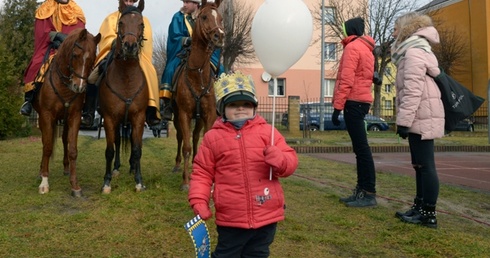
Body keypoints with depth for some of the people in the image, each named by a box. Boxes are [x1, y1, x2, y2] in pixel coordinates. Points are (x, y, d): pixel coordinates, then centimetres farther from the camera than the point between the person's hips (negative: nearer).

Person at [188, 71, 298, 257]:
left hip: (266, 215, 2)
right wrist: (199, 201, -9)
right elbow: (202, 172, 1)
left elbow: (290, 161, -3)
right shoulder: (213, 137, -2)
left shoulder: (267, 131, -1)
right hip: (230, 219, -1)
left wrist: (279, 159, -25)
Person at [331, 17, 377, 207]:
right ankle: (361, 191, 13)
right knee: (360, 147, 9)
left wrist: (337, 106, -17)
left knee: (361, 148, -10)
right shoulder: (366, 49, 21)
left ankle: (369, 194, -7)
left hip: (354, 102, -10)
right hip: (362, 100, 10)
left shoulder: (352, 47, -7)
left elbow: (346, 80, -16)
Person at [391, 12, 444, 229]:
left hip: (422, 117, -11)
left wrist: (404, 120, -22)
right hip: (419, 117, 11)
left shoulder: (413, 52, -11)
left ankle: (429, 214, -1)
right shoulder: (413, 51, 21)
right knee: (420, 165, 13)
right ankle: (419, 207, 21)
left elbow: (413, 90, -20)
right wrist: (405, 119, 20)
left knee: (425, 165, -7)